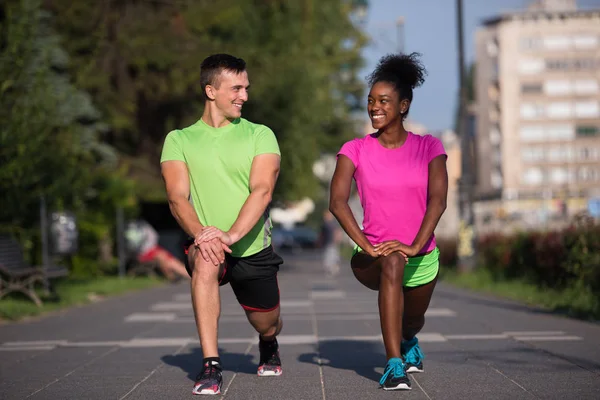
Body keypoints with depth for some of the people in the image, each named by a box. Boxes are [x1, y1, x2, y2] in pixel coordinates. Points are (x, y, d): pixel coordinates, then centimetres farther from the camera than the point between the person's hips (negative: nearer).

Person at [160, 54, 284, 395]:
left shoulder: (260, 135, -2)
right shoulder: (179, 140, 1)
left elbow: (262, 190, -16)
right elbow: (177, 197, -10)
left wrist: (232, 234, -32)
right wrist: (200, 233, -30)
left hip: (254, 249, 1)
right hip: (206, 246, -1)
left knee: (267, 325, 11)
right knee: (205, 261, -35)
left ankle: (269, 348, 53)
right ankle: (211, 366, -30)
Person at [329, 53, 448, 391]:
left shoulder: (428, 147, -3)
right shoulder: (356, 150, -5)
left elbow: (438, 200, -14)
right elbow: (337, 201, -16)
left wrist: (415, 245, -28)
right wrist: (365, 245, -29)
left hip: (422, 259, 3)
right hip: (373, 259, -2)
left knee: (413, 321, 21)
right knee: (392, 263, -38)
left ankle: (407, 340, 64)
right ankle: (395, 366, -39)